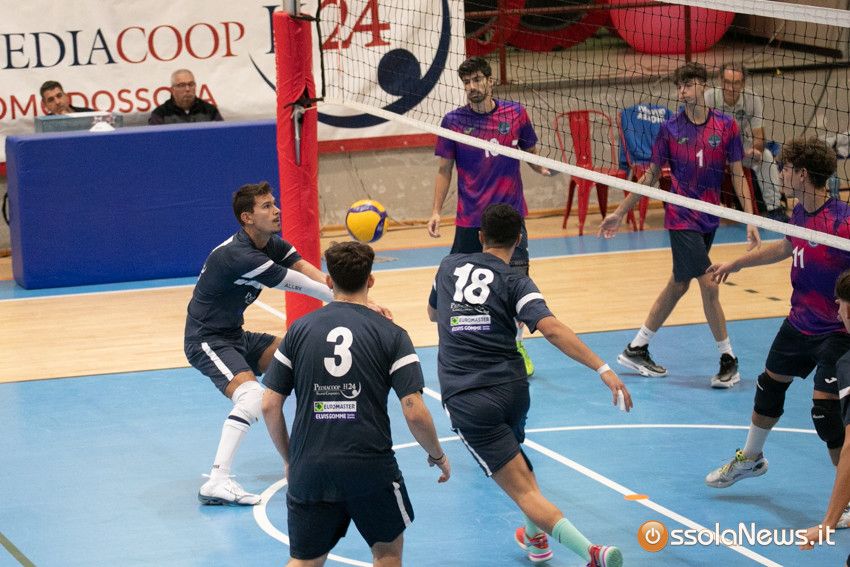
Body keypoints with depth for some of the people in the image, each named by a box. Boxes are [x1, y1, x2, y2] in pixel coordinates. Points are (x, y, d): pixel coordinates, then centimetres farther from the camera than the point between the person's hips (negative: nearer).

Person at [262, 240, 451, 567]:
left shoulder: (299, 330, 5)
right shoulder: (391, 334, -2)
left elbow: (269, 406, 4)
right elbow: (415, 414, -8)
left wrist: (289, 459, 19)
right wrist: (437, 456, 10)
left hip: (309, 469, 2)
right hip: (372, 467, -2)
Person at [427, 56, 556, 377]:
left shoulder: (515, 113, 1)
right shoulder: (453, 121, -1)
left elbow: (532, 155, 12)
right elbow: (444, 170, 4)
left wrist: (544, 168, -10)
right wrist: (436, 211, -4)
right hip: (470, 220, -1)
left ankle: (517, 346, 22)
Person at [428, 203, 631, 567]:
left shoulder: (449, 266, 8)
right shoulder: (513, 282, -2)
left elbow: (433, 314, 28)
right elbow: (552, 329, -19)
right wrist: (603, 369, -24)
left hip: (465, 399, -1)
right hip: (512, 389, 1)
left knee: (524, 491, -8)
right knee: (513, 451, 36)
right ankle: (536, 537, 43)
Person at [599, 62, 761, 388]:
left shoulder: (726, 126, -2)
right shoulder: (670, 129, -4)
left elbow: (737, 174, 1)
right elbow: (651, 176, 5)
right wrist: (620, 212, 6)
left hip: (709, 219, 4)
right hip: (681, 218, -3)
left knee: (679, 284, 13)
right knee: (709, 285, -10)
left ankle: (636, 349, 26)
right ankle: (728, 359, 2)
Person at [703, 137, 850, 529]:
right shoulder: (800, 212, 0)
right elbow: (786, 247, 22)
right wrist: (737, 263, 34)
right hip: (799, 323, 9)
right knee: (770, 386, 24)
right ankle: (751, 459, 49)